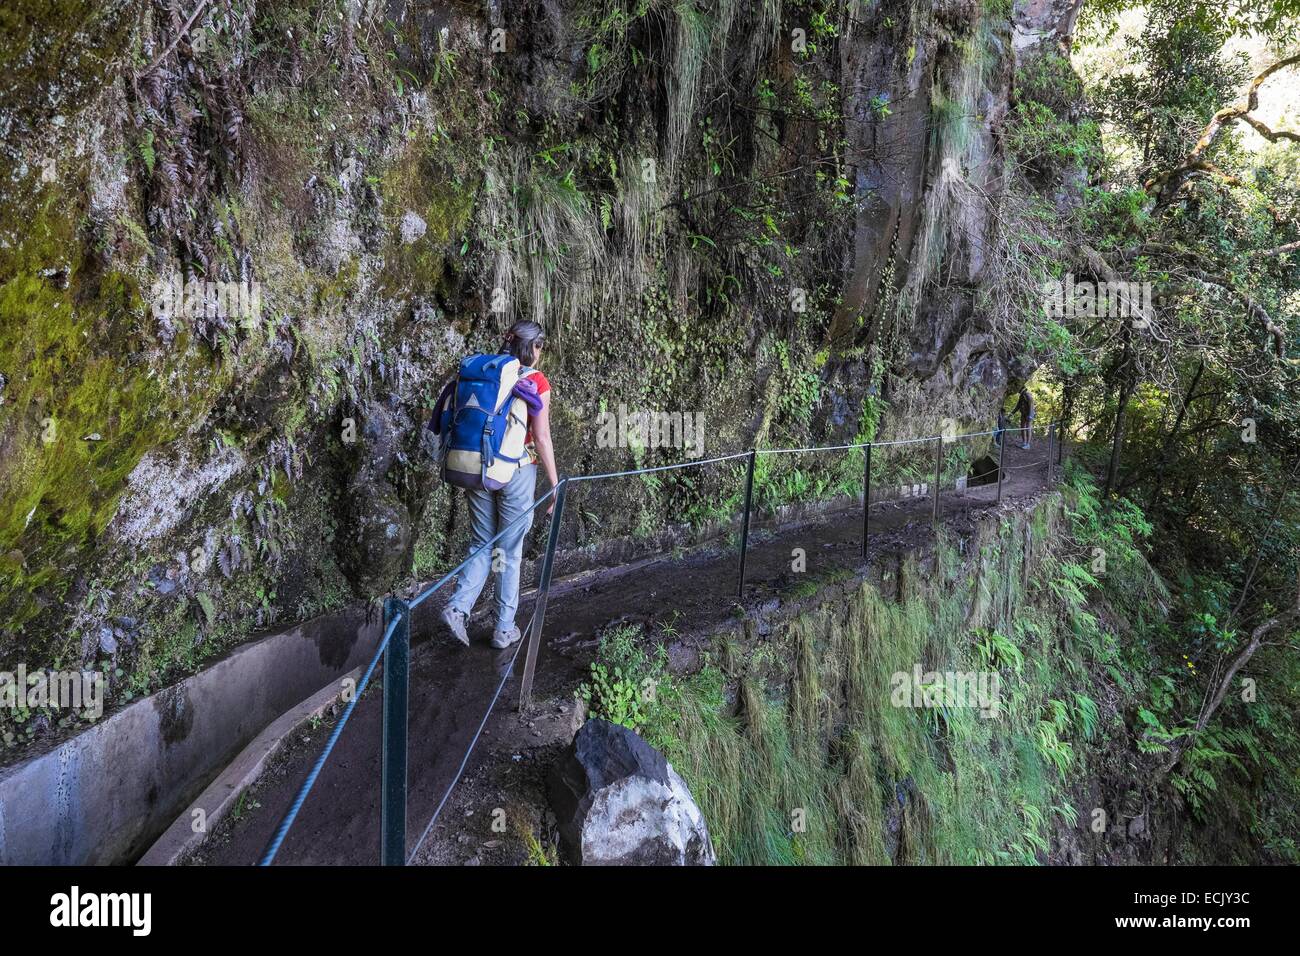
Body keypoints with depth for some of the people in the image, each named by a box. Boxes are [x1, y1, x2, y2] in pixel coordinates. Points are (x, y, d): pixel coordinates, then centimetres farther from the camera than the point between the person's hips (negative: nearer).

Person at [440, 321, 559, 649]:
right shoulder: (535, 381, -7)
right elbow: (542, 438, -9)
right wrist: (555, 483, -1)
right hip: (517, 471, -4)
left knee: (482, 544, 16)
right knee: (511, 550, 8)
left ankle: (458, 606, -2)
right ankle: (504, 628, 16)